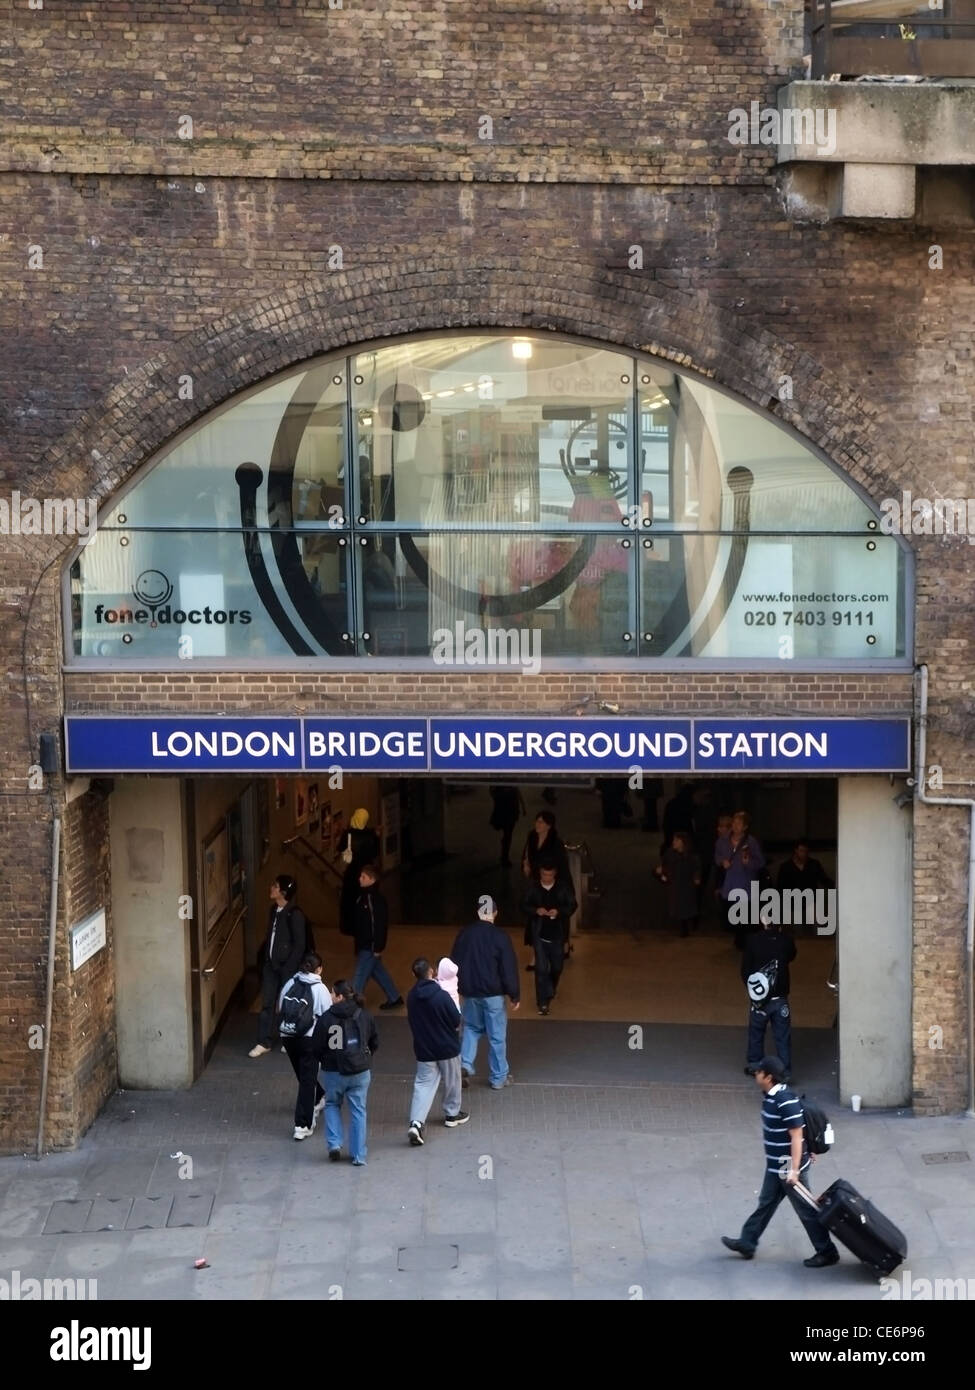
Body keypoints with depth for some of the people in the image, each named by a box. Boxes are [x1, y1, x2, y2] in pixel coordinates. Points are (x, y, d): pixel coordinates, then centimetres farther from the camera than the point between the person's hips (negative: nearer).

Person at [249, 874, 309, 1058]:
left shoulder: (294, 914, -18)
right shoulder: (274, 910, 5)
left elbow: (300, 944, -16)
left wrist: (290, 968, -16)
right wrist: (265, 959, 8)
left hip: (287, 966, -7)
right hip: (271, 964, 7)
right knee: (267, 1003, 7)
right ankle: (264, 1043, 13)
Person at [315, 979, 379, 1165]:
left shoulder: (326, 1019, -10)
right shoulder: (364, 1017, -2)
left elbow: (317, 1047, -6)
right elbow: (374, 1042, 8)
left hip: (334, 1071, -1)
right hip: (360, 1072, 2)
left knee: (332, 1105, 21)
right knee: (358, 1111, 9)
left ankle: (334, 1144, 6)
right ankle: (358, 1155, 9)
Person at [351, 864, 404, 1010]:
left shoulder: (376, 899, -21)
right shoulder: (363, 896, 8)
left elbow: (380, 924, -23)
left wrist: (378, 947, -22)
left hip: (370, 946, -10)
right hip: (363, 943, 10)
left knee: (360, 976, -3)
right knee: (378, 972, 19)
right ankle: (394, 999, 30)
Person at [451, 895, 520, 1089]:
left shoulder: (464, 933, -1)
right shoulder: (499, 936, -14)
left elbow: (455, 963, 9)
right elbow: (509, 968, -12)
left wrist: (458, 986, 22)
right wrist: (515, 995, -3)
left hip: (470, 992, 4)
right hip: (493, 993, -4)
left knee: (472, 1028, 22)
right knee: (497, 1035, 7)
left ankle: (465, 1064, 4)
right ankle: (499, 1078, 14)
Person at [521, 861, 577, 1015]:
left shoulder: (564, 886, -4)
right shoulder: (532, 887, -5)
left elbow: (572, 905, -1)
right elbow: (524, 906, 1)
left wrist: (559, 912, -20)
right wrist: (536, 911, -19)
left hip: (557, 933, 2)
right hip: (539, 933, -2)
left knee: (557, 966, 15)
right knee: (541, 968, -7)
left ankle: (550, 991, 44)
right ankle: (543, 1003, -2)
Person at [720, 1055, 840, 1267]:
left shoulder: (786, 1102, -26)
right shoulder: (770, 1097, 4)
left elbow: (797, 1136, -26)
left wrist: (794, 1170, -27)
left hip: (789, 1168, -10)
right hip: (775, 1166, 10)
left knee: (806, 1210, 2)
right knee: (765, 1204, 18)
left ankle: (827, 1253, 14)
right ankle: (747, 1244, 29)